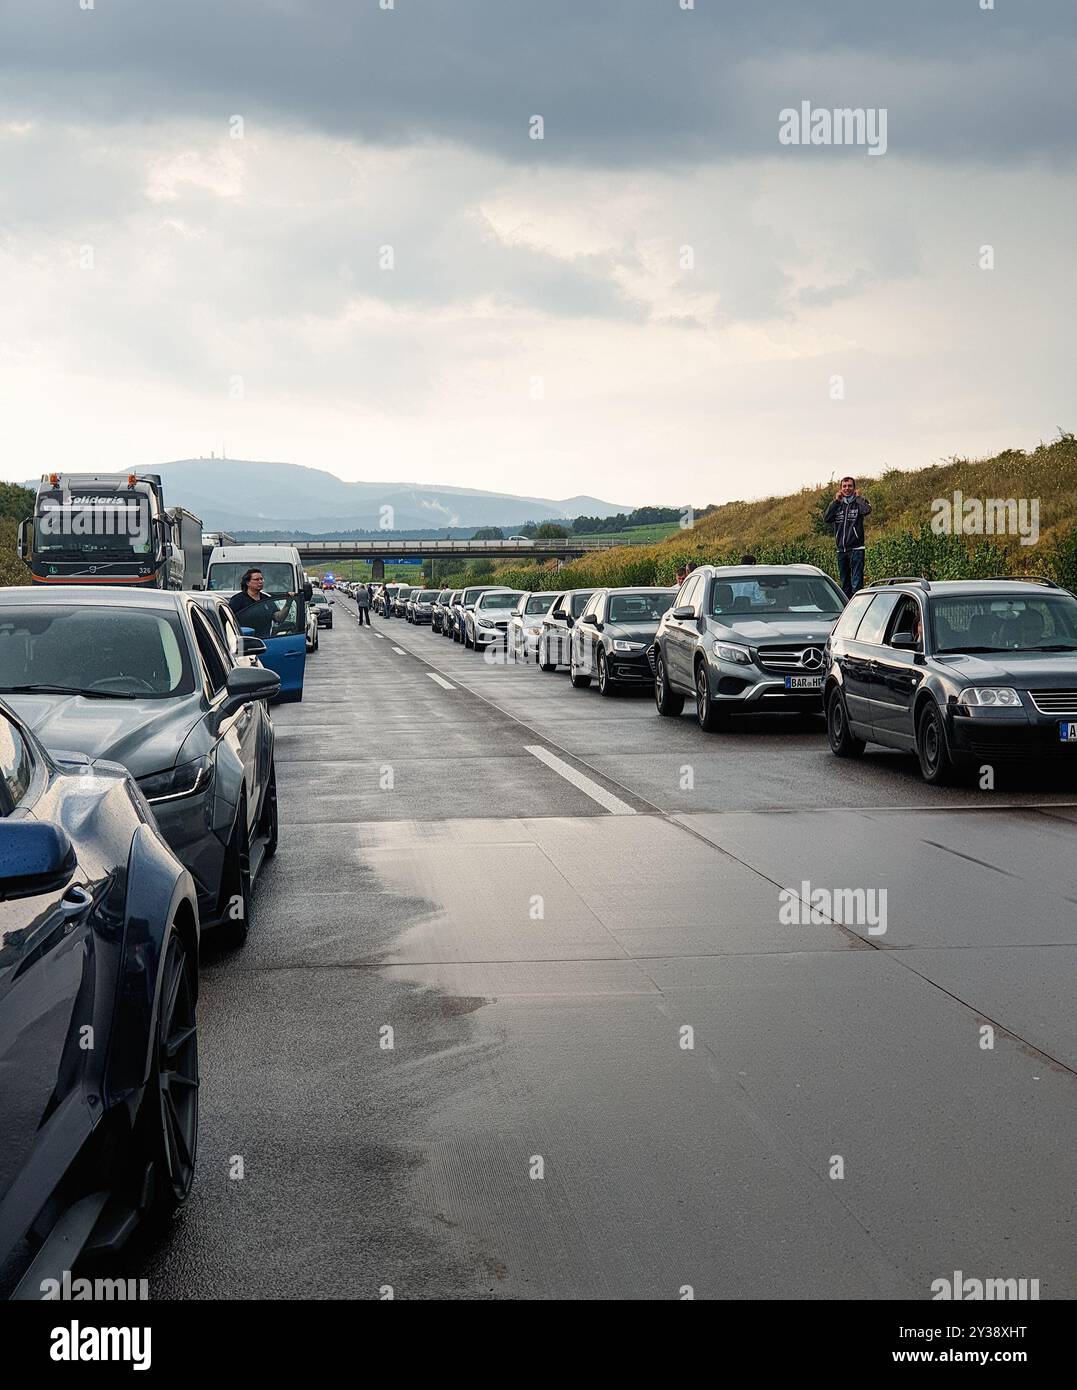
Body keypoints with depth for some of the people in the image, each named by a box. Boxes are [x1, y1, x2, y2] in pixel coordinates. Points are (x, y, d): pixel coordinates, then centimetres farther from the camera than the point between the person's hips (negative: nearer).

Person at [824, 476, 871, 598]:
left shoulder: (859, 502, 2)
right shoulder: (837, 504, 13)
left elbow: (866, 510, -22)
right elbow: (826, 518, -3)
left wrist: (858, 497, -7)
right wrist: (836, 501, -3)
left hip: (856, 549, -5)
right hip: (841, 550, 5)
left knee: (856, 583, -10)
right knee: (844, 582, 12)